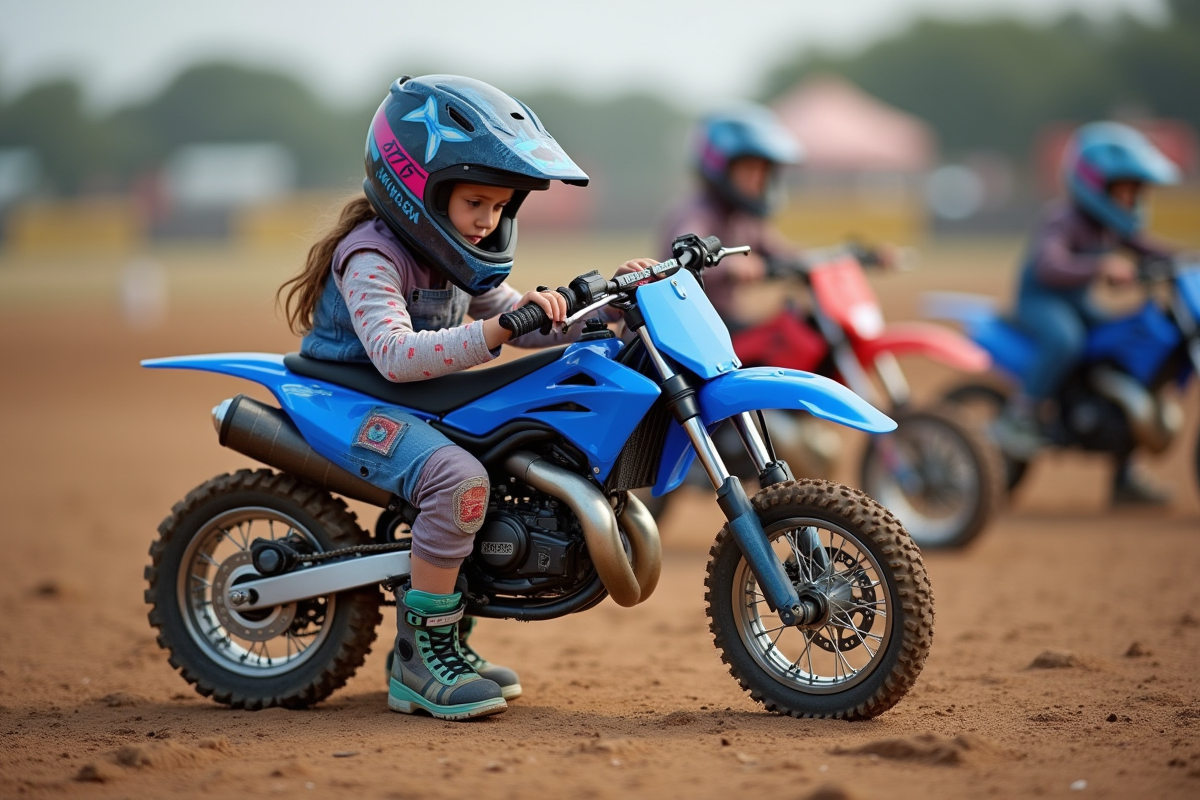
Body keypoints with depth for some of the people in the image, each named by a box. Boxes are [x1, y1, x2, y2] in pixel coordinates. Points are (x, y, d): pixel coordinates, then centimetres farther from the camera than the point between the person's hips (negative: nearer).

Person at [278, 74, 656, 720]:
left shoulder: (455, 259, 11)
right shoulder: (370, 256, -18)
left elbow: (526, 323, 13)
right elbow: (394, 353, -33)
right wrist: (494, 332, -44)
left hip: (425, 403, 10)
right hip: (352, 399, -10)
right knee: (459, 479, -34)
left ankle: (444, 641, 14)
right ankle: (421, 651, -23)